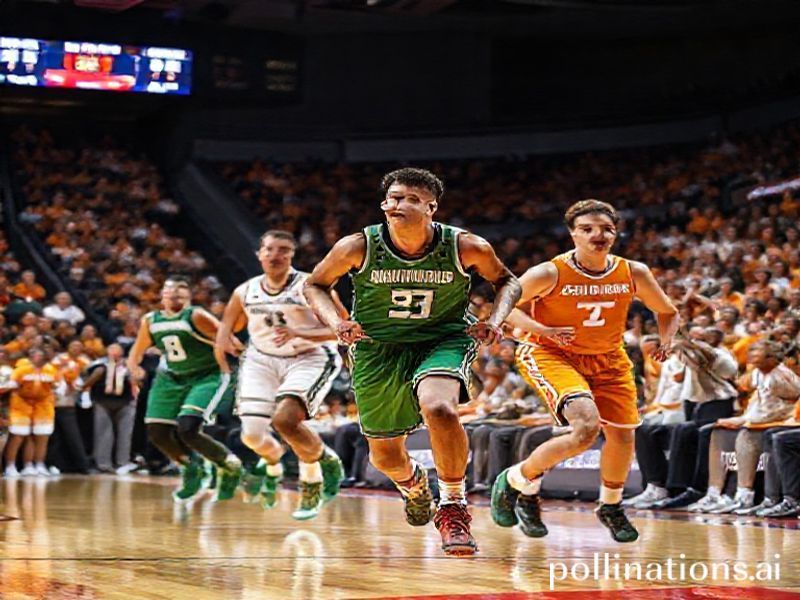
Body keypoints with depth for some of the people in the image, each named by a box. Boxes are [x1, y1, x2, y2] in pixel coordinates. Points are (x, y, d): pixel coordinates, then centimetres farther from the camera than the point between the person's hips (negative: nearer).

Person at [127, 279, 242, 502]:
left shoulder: (196, 316, -16)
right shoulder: (150, 321, 2)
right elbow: (137, 351, 15)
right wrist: (133, 366, -5)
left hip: (207, 376, -7)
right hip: (172, 378, 7)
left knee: (187, 429, -24)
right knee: (157, 432, 0)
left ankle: (229, 464, 1)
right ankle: (192, 467, 27)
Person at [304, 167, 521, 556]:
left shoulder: (466, 247, -16)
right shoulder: (358, 247, -16)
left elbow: (506, 281, 4)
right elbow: (315, 284, 1)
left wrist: (495, 320, -13)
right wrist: (336, 322, -16)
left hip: (443, 341, -2)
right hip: (377, 348, 2)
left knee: (439, 408, -35)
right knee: (385, 457, 12)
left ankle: (453, 506, -13)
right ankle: (413, 484, 52)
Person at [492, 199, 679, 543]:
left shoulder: (633, 273, -10)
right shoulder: (549, 274, -22)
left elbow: (667, 312, 7)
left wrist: (666, 341, -13)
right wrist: (542, 329, -27)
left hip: (608, 359, 6)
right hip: (550, 355, -6)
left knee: (622, 436, 8)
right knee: (586, 427, -27)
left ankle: (610, 507, 38)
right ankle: (517, 481, -6)